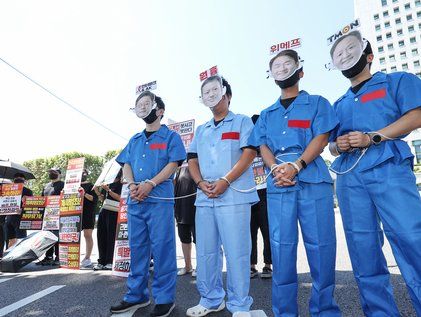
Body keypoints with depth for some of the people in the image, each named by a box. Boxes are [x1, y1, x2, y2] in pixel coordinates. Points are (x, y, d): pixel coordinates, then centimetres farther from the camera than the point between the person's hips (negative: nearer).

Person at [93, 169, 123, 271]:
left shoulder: (121, 185, -2)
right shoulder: (108, 184, 20)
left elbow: (120, 198, -14)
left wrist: (108, 190, -15)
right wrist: (97, 192, 7)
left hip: (113, 213, -7)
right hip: (104, 211, 7)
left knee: (111, 237, -6)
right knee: (101, 236, 5)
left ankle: (110, 262, 2)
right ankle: (101, 261, 14)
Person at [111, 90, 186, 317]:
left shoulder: (170, 136, 5)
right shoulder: (134, 140, 22)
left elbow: (173, 164, -5)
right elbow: (126, 166, 15)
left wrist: (150, 184, -17)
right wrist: (132, 185, -6)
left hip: (160, 198, -6)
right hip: (135, 200, 6)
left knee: (162, 247, -3)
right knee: (137, 246, 11)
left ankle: (164, 298, 9)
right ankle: (136, 295, 25)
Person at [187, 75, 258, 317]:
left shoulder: (242, 122, 7)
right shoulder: (201, 130, 22)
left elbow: (249, 153, -6)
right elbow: (192, 160, 16)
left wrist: (225, 181, -15)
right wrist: (201, 183, -3)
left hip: (234, 195, -5)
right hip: (205, 198, 6)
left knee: (236, 251, -2)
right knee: (206, 251, 10)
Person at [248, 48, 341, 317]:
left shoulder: (317, 103, 14)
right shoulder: (267, 114, 23)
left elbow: (321, 138, 0)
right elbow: (263, 146, 12)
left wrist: (295, 166, -15)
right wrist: (275, 169, -9)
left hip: (313, 180, -2)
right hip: (278, 184, 3)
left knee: (320, 245, -1)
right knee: (281, 247, 2)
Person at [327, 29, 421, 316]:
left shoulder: (397, 81, 15)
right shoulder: (339, 105, 27)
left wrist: (373, 137, -13)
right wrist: (338, 145, 2)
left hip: (389, 169, -4)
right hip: (349, 177, 5)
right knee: (364, 251, 3)